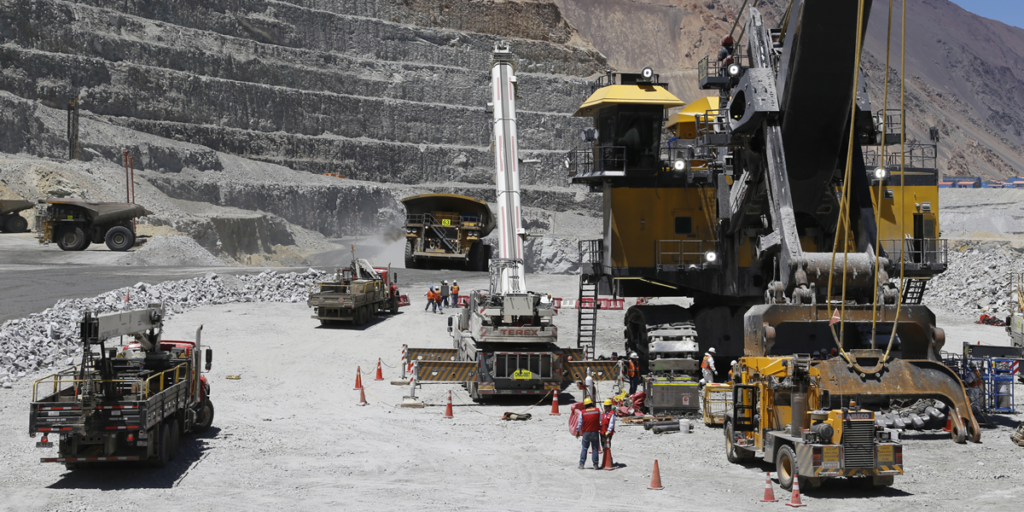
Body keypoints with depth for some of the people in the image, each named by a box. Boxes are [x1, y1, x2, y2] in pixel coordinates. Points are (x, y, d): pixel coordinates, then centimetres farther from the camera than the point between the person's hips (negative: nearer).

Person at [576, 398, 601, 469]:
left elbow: (580, 423, -2)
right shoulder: (597, 411, -5)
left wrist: (578, 431, 10)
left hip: (586, 433, 0)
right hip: (595, 432, 0)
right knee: (595, 449, 6)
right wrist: (601, 429, 20)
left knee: (584, 449, 10)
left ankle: (581, 464, 8)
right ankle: (595, 465, 7)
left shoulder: (583, 412, -7)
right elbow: (601, 421, 4)